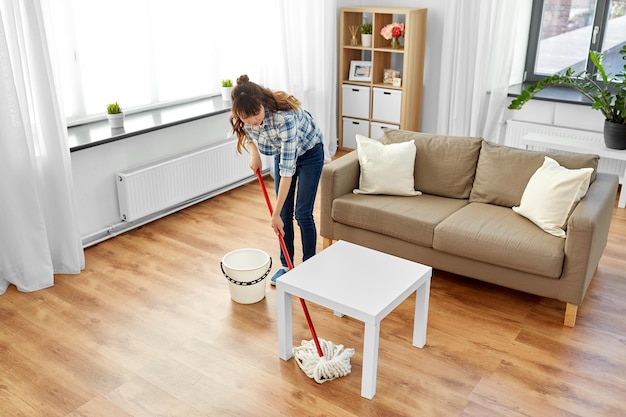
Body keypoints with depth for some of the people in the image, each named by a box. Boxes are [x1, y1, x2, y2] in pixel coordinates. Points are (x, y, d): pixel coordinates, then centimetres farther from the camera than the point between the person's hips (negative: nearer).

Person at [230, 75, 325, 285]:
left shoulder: (284, 116, -43)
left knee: (302, 213, -5)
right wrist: (254, 152, -19)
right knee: (285, 213, 5)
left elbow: (287, 169, -40)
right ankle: (286, 265, 21)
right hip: (281, 152, 5)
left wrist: (275, 214, -37)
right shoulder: (242, 117, -26)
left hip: (309, 151, -5)